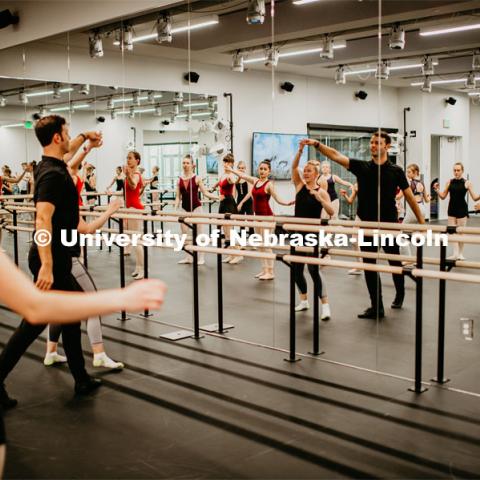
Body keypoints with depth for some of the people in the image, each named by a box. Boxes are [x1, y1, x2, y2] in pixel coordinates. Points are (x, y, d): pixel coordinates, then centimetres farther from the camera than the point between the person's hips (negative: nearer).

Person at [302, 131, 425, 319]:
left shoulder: (395, 171, -4)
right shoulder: (361, 167, 1)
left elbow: (409, 196, 0)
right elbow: (336, 156, -7)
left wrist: (421, 221, 1)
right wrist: (317, 144, -20)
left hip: (390, 224, -2)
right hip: (367, 224, 2)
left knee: (394, 262, 14)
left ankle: (400, 294, 40)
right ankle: (376, 307, 12)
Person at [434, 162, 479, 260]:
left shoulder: (467, 183, -5)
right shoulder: (449, 182, 2)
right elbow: (443, 197, 7)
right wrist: (437, 190, -9)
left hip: (462, 209, -3)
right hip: (452, 209, 3)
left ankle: (460, 253, 18)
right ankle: (455, 253, 3)